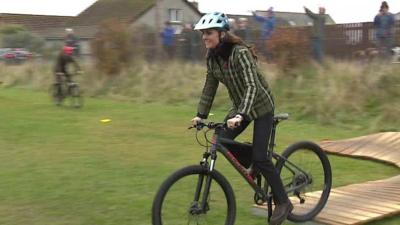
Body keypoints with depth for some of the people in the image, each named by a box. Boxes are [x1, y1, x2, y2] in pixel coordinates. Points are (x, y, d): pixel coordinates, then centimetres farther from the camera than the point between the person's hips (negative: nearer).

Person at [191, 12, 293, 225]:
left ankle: (283, 202, 3)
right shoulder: (212, 56, -5)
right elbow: (210, 87, 2)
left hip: (261, 106, -7)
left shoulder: (240, 53, -27)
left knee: (259, 156, -12)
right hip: (240, 106, 7)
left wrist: (240, 115, -47)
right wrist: (200, 115, -3)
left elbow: (251, 85, -35)